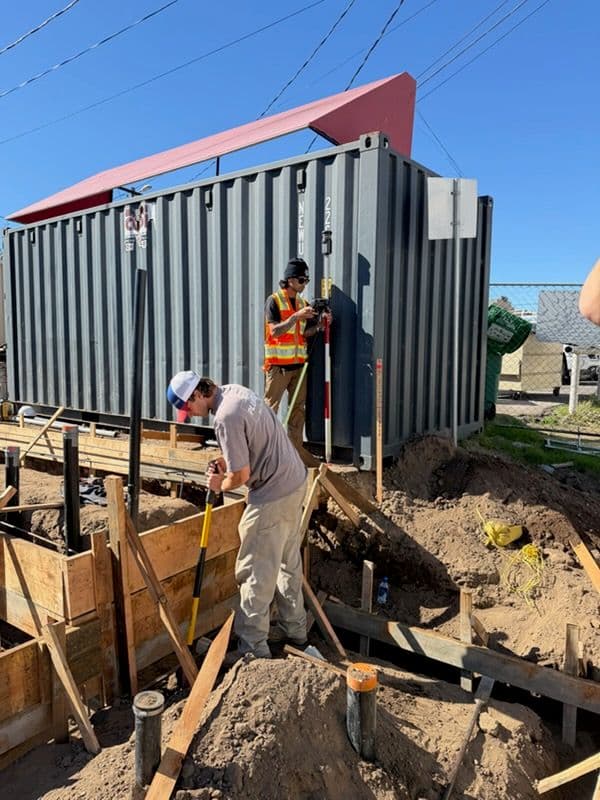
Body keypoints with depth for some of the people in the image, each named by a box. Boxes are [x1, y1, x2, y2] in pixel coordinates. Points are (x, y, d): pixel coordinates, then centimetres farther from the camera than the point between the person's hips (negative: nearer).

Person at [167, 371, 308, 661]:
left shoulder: (225, 418, -24)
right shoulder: (234, 390, 6)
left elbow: (241, 476, -21)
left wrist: (220, 485, 0)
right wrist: (230, 461, 6)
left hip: (273, 495, -10)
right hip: (295, 479, 10)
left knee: (256, 572, 1)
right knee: (288, 561, 20)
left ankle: (254, 647, 13)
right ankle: (294, 628, 35)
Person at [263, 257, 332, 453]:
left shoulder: (303, 303, 13)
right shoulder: (274, 300, -5)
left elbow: (305, 333, 10)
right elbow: (275, 331, -15)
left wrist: (321, 323, -7)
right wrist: (297, 316, -23)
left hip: (298, 364, 6)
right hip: (278, 365, -6)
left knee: (298, 409, 6)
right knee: (270, 409, -3)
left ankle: (296, 453, 13)